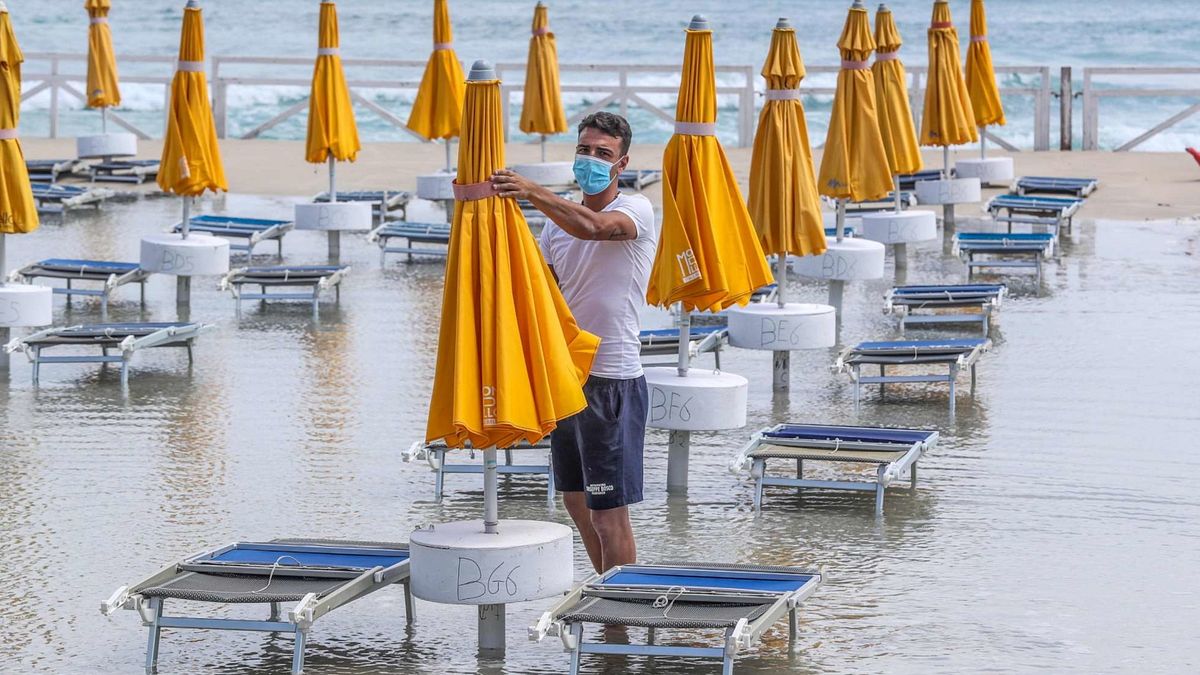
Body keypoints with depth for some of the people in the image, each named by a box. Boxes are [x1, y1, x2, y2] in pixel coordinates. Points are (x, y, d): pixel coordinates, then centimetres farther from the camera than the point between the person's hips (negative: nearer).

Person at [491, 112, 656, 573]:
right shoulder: (557, 222, 13)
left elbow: (593, 227, -31)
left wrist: (532, 192, -41)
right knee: (576, 500, 17)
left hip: (612, 380, -8)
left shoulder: (636, 211, -8)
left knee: (608, 510, -7)